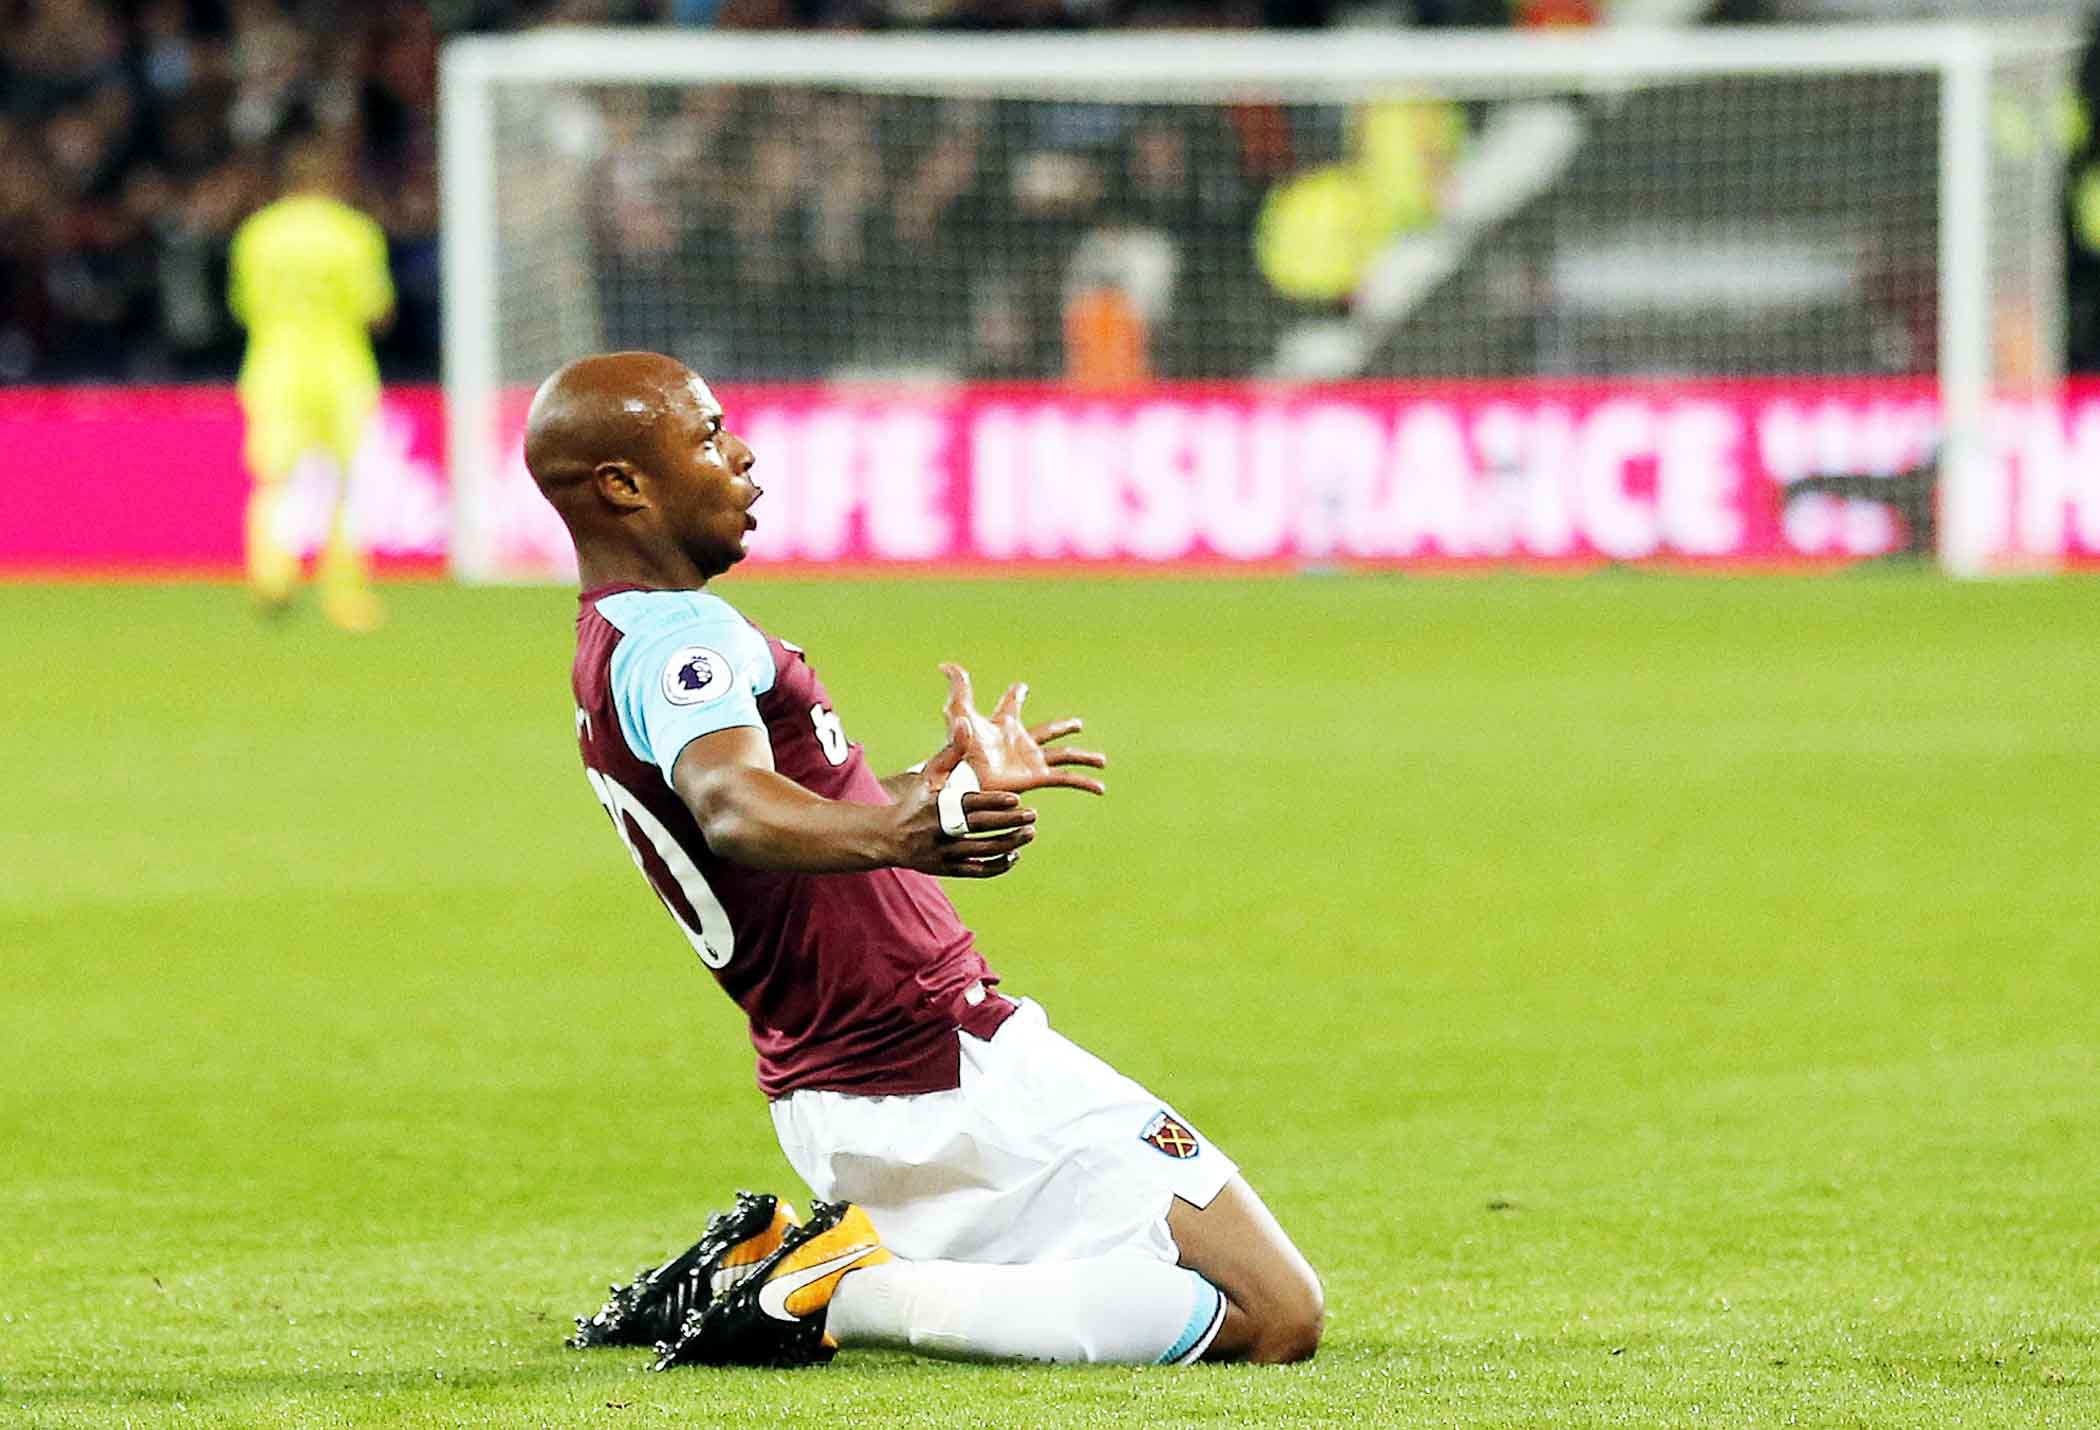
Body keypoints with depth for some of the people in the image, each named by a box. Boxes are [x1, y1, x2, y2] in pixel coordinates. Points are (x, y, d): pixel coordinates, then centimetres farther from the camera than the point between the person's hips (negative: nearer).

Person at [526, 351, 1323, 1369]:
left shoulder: (612, 653, 14)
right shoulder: (674, 634, -17)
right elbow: (730, 806, -38)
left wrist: (958, 782, 43)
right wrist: (891, 835, -57)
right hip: (949, 1072, -10)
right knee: (1275, 1317, -10)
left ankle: (768, 1261, 7)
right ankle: (843, 1297, -16)